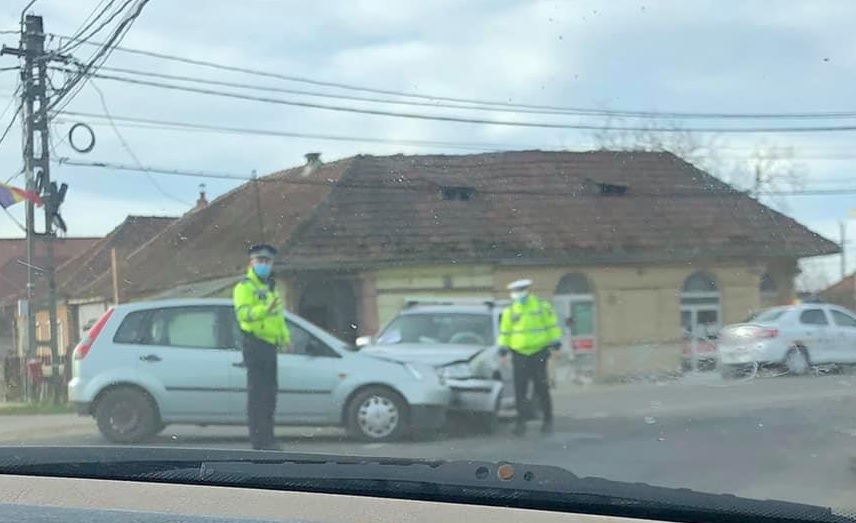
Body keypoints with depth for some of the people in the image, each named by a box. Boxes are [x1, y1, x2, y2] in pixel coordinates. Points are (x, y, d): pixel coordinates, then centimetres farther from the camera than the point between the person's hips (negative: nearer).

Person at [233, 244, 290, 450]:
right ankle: (259, 439, -12)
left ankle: (267, 437, 19)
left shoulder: (270, 288, 22)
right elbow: (243, 313, -23)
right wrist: (265, 309, -38)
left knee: (270, 391, 12)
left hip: (270, 346, 9)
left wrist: (285, 336, 16)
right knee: (257, 392, -11)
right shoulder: (244, 287, -7)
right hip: (255, 343, -9)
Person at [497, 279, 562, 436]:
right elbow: (505, 331, 14)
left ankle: (548, 420, 16)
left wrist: (555, 341, -1)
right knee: (520, 390, -4)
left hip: (538, 353, -2)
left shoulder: (542, 306, 2)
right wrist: (503, 346, 3)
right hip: (519, 354, 2)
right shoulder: (509, 311, 8)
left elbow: (552, 324, 6)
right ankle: (521, 422, 0)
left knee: (542, 389, 3)